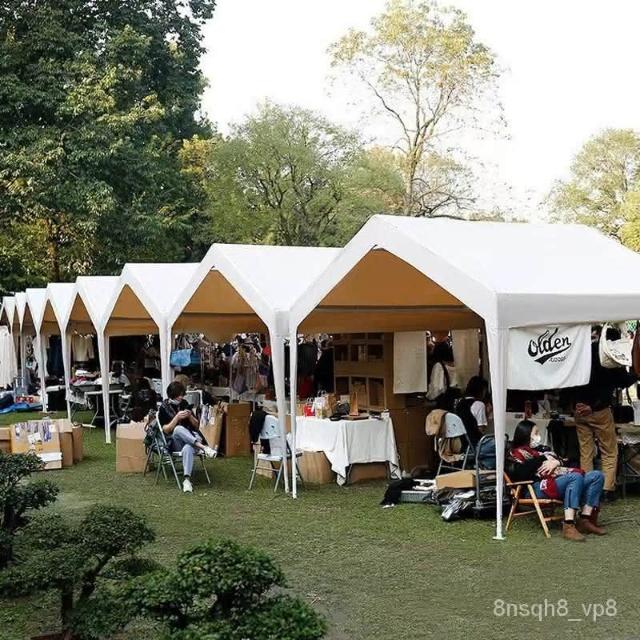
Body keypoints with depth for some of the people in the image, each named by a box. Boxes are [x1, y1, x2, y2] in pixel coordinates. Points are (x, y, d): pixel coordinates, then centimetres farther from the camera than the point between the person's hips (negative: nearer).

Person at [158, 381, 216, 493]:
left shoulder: (185, 404, 12)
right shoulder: (164, 408, 4)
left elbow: (196, 426, 16)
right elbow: (166, 430, -3)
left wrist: (190, 416, -5)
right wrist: (177, 417, -16)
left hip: (191, 438, 1)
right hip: (174, 443, -1)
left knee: (187, 448, -39)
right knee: (178, 429, -38)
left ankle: (187, 480, -54)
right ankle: (203, 447, -46)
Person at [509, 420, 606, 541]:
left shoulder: (540, 449, 31)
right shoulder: (518, 453, 7)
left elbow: (561, 460, 25)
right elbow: (519, 474, -13)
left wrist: (555, 462, 0)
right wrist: (542, 460, -4)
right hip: (542, 487, -9)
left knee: (597, 475, -6)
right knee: (576, 476, -34)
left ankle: (585, 520, -15)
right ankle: (568, 526, -42)